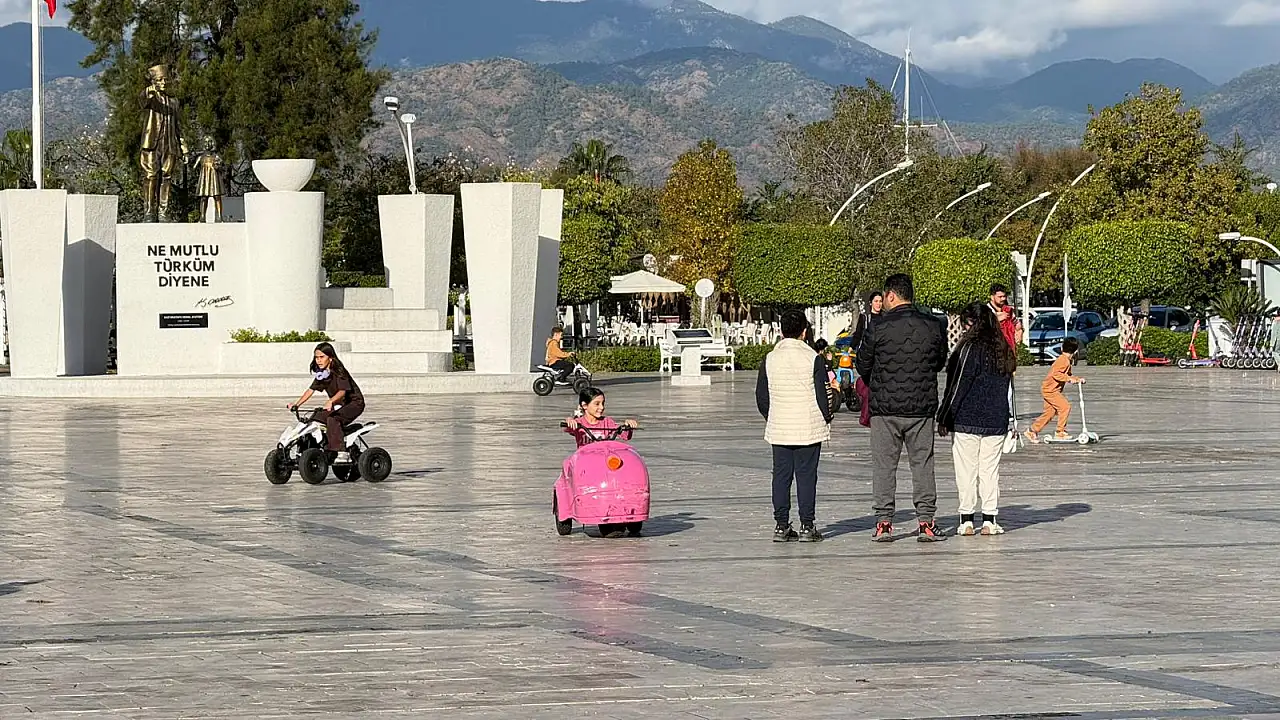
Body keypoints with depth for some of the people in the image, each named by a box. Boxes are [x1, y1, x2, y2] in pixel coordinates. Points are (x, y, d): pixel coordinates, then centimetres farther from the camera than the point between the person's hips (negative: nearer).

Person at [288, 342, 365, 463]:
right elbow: (311, 390, 3)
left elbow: (342, 391, -34)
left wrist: (330, 401, -52)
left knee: (332, 419, -32)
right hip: (338, 405, 9)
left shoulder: (338, 371, -21)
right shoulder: (320, 374, 4)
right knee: (315, 418, -1)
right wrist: (297, 404, -9)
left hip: (354, 402, -9)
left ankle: (341, 453, -32)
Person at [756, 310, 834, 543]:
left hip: (779, 428, 3)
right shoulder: (813, 359, -8)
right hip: (809, 428, -3)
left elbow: (761, 396, 6)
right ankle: (807, 526, 1)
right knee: (806, 475, 1)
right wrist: (826, 418, 7)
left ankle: (781, 526, 7)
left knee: (781, 476, 8)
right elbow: (822, 394, -7)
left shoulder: (769, 360, 2)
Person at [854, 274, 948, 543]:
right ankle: (926, 522, 6)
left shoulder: (878, 327, -9)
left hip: (885, 408, -2)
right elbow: (941, 361, 12)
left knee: (884, 464, 6)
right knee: (922, 463, 8)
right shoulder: (932, 326, 0)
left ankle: (884, 522, 4)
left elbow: (863, 365, 0)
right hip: (922, 407, 2)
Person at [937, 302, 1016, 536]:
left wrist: (944, 418, -5)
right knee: (990, 470, 8)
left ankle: (967, 520, 1)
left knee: (966, 471, 1)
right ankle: (989, 520, 6)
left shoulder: (970, 348, -11)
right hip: (997, 420, 5)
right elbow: (1006, 386, 14)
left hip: (966, 419, -5)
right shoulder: (1004, 350, 8)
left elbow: (957, 386, -11)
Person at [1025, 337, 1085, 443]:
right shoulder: (1064, 360, -17)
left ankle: (1032, 431, 17)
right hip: (1050, 389, -10)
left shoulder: (1067, 361, 15)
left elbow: (1068, 375, 27)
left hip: (1050, 390, 10)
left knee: (1049, 412, 11)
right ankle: (1060, 433, -10)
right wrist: (1069, 379, -27)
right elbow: (1056, 374, -28)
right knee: (1065, 407, -13)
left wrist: (1078, 379, 15)